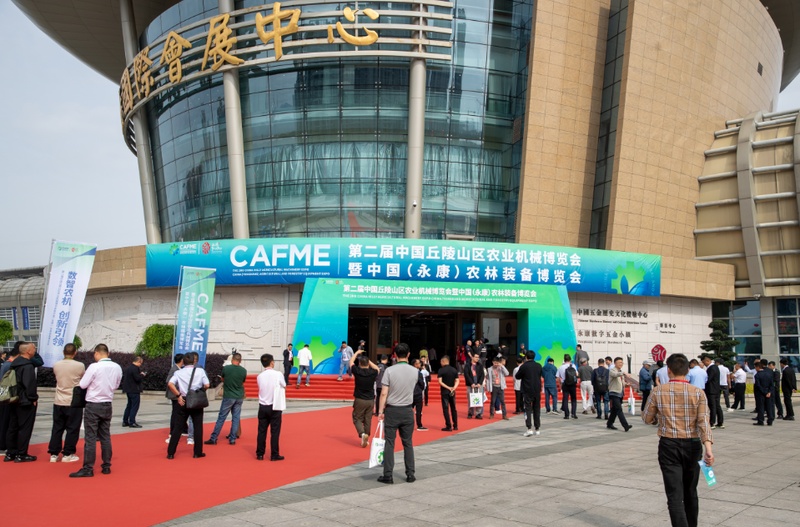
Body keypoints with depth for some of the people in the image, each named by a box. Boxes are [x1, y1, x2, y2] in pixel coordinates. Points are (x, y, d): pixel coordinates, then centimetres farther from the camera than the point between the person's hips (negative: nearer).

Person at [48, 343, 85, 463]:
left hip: (59, 402, 4)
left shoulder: (56, 365, -1)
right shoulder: (80, 366, -13)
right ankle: (67, 454, 9)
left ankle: (53, 454, 15)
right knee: (72, 429, 6)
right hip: (74, 402, -4)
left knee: (57, 428, 12)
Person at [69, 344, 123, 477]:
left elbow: (83, 385, -9)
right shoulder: (117, 367, 0)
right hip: (107, 405, 5)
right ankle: (106, 466, 17)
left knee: (90, 438, -1)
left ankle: (88, 469, 0)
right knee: (105, 436, 13)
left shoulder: (94, 366, -16)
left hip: (93, 406, -5)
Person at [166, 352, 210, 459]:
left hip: (183, 401, 2)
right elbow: (207, 385, -8)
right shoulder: (200, 371, -1)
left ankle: (170, 453, 8)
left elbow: (170, 384, -12)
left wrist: (178, 395, -7)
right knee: (198, 427, 9)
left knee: (178, 427, 8)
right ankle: (197, 452, 12)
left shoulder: (179, 372, 3)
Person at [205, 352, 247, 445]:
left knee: (221, 417, 3)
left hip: (228, 396, -2)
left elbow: (222, 379, 8)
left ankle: (213, 438, 5)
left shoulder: (226, 368, -10)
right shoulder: (243, 370, -4)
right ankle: (232, 439, 9)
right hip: (239, 397, 2)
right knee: (236, 418, 8)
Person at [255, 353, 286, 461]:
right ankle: (274, 455, 7)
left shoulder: (259, 376, -2)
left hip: (263, 406, 3)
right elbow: (284, 387, 3)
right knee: (275, 431, 4)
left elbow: (261, 388, 8)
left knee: (262, 431, 10)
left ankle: (260, 454, 14)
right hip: (275, 407, -3)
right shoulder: (278, 374, -11)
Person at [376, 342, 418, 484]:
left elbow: (384, 393, -11)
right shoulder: (415, 371, -3)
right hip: (407, 410, 2)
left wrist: (381, 411, -5)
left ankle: (388, 475, 4)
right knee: (408, 443, 11)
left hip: (392, 410, -2)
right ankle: (410, 474, 14)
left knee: (389, 443, 3)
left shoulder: (389, 370, -11)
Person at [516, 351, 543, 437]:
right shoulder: (539, 366, 5)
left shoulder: (524, 366, -10)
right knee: (537, 409, 12)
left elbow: (517, 377, -2)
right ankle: (537, 429, 15)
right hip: (537, 390, 4)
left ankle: (529, 429, -14)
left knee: (528, 409, -3)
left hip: (527, 391, -4)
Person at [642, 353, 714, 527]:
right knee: (690, 491, 21)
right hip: (692, 445, 2)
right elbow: (703, 421, -15)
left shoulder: (658, 391, -4)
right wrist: (708, 448, -21)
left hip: (668, 445, -2)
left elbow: (647, 418, 5)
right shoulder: (698, 392, -4)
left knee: (675, 494, -3)